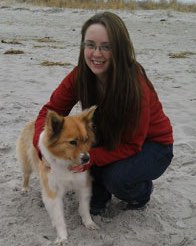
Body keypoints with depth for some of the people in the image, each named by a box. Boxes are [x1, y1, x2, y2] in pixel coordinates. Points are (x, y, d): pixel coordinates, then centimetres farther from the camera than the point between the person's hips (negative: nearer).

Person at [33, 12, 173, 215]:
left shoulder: (135, 85, -33)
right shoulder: (80, 75, -19)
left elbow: (132, 145, -26)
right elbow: (51, 109, -13)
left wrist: (91, 157, -38)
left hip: (151, 144, -4)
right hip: (112, 137, 4)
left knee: (117, 179, -31)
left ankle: (143, 191, 6)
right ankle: (98, 194, 4)